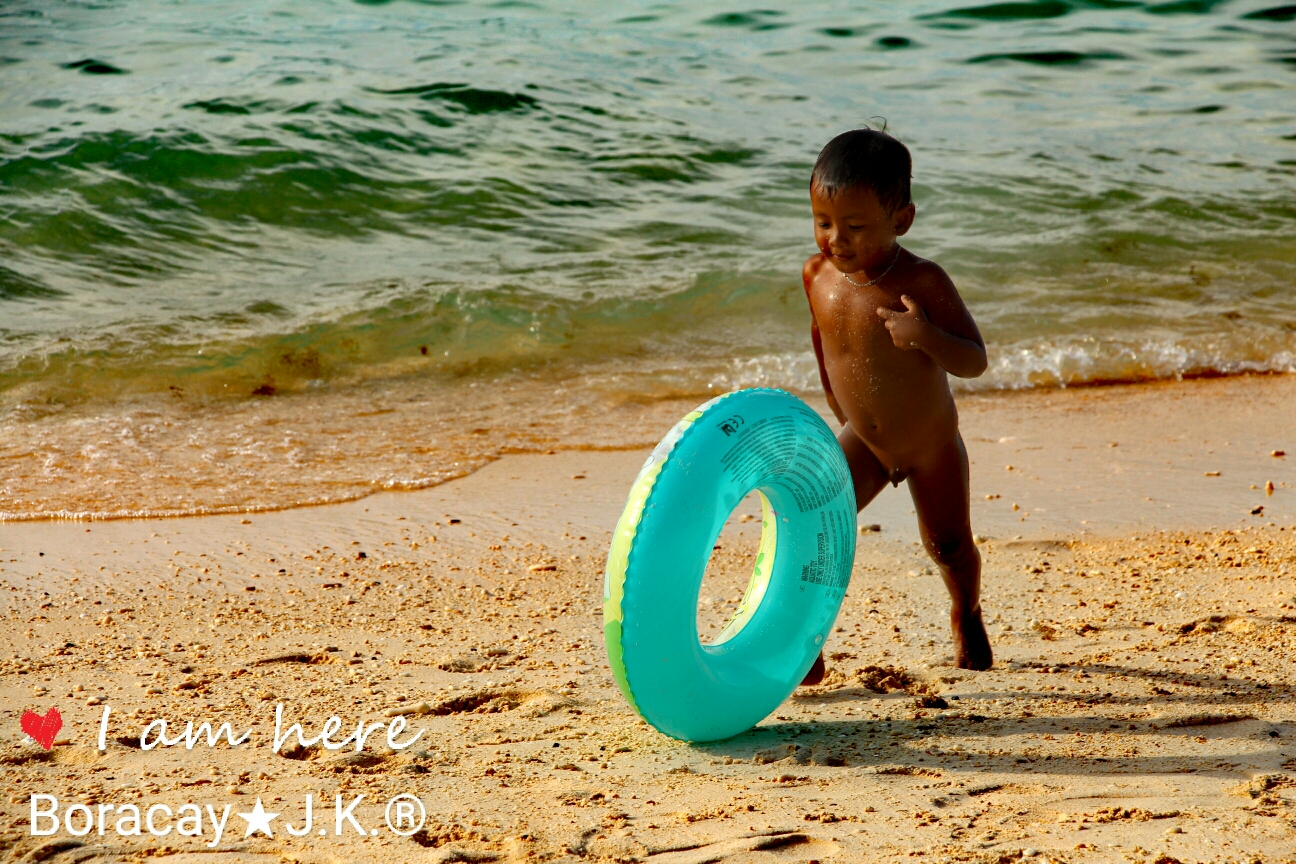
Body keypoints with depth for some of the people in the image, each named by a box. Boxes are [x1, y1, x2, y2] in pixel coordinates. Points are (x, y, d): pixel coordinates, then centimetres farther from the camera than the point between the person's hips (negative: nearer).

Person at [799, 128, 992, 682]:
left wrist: (927, 335, -44)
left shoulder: (920, 282, -28)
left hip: (933, 446, -2)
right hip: (862, 442, 3)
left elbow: (974, 362, -24)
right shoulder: (818, 274, -14)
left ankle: (965, 614, 48)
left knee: (949, 549, 15)